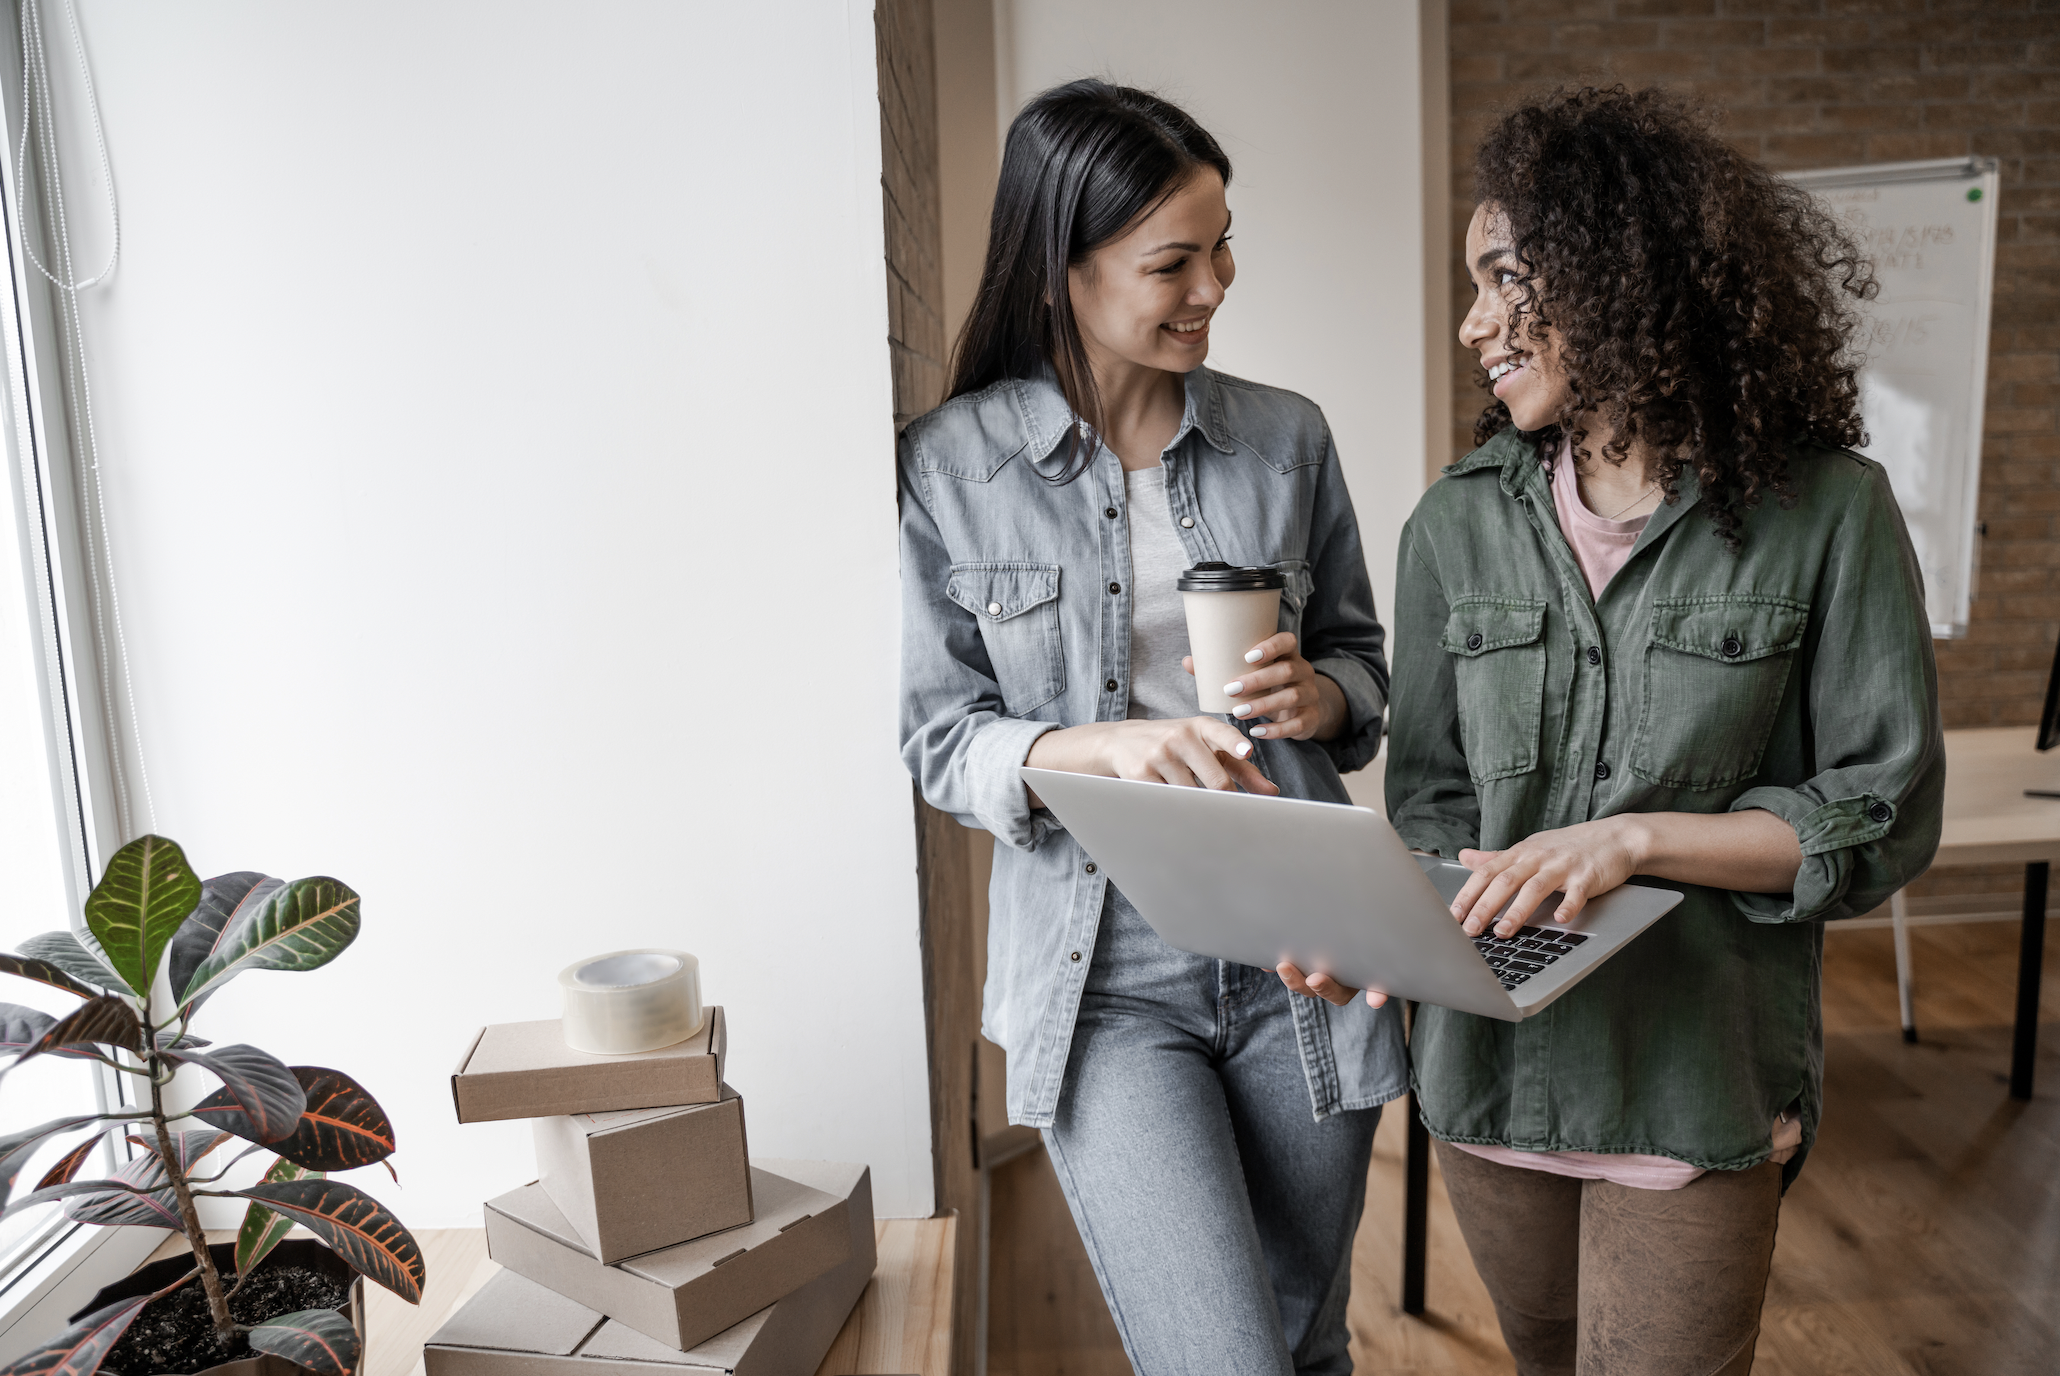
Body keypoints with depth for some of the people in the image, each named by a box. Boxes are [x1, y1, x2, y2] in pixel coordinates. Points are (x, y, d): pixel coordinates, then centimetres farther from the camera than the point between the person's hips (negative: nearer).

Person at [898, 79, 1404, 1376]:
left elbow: (1366, 662, 13)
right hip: (1104, 976, -3)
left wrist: (1318, 694, -11)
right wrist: (1105, 746, -22)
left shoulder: (1288, 436, 2)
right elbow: (941, 738, -4)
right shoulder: (949, 465, -6)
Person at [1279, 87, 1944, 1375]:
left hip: (1697, 1085, -3)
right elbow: (1435, 797, 3)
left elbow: (1888, 818, -9)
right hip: (1491, 1064, 4)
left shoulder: (1829, 514, -9)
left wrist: (1635, 838, -21)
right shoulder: (1458, 525, -1)